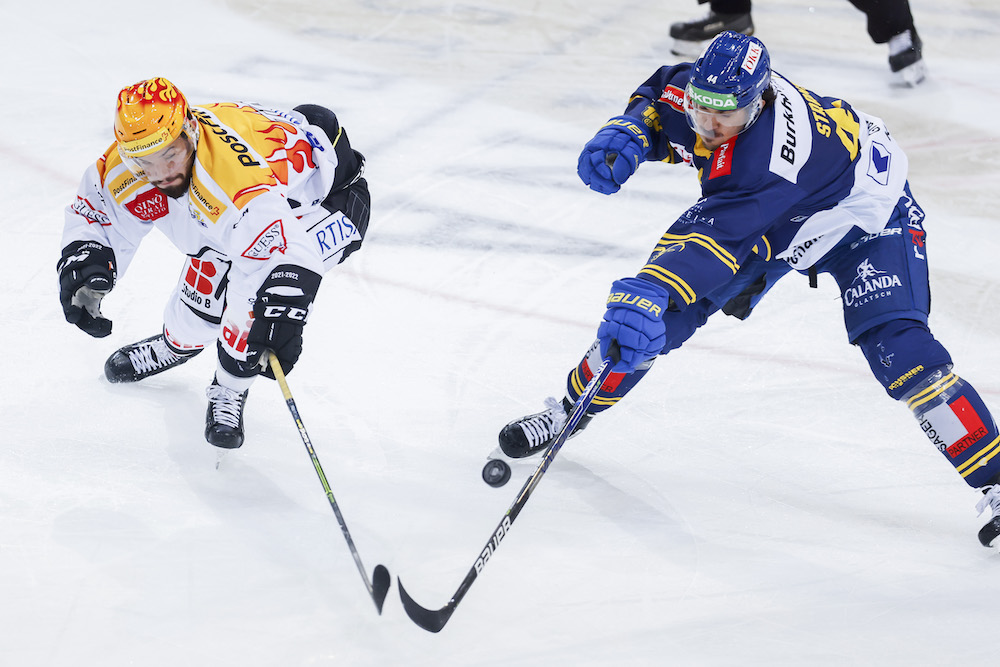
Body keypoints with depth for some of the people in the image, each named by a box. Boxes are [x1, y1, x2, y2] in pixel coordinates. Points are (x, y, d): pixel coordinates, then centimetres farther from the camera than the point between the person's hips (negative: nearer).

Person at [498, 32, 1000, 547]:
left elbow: (717, 237, -54)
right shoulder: (695, 89, -23)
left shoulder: (769, 156, -44)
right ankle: (571, 411, 17)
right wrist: (627, 135, -18)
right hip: (769, 220, 7)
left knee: (896, 345, -26)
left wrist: (649, 291, -67)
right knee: (664, 310, -4)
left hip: (862, 211, -7)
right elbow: (660, 95, 2)